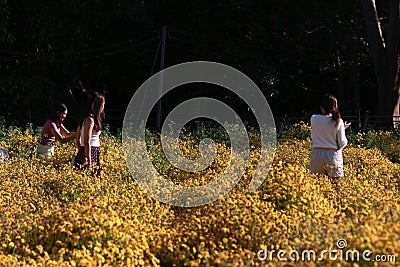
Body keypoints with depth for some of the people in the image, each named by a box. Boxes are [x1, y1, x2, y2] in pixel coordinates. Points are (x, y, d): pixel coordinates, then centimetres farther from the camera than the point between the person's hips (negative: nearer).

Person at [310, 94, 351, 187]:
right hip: (333, 155, -1)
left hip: (317, 155, 1)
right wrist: (342, 129, 12)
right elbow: (342, 144, -3)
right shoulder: (338, 122, -5)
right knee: (335, 183, 6)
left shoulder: (314, 119, -1)